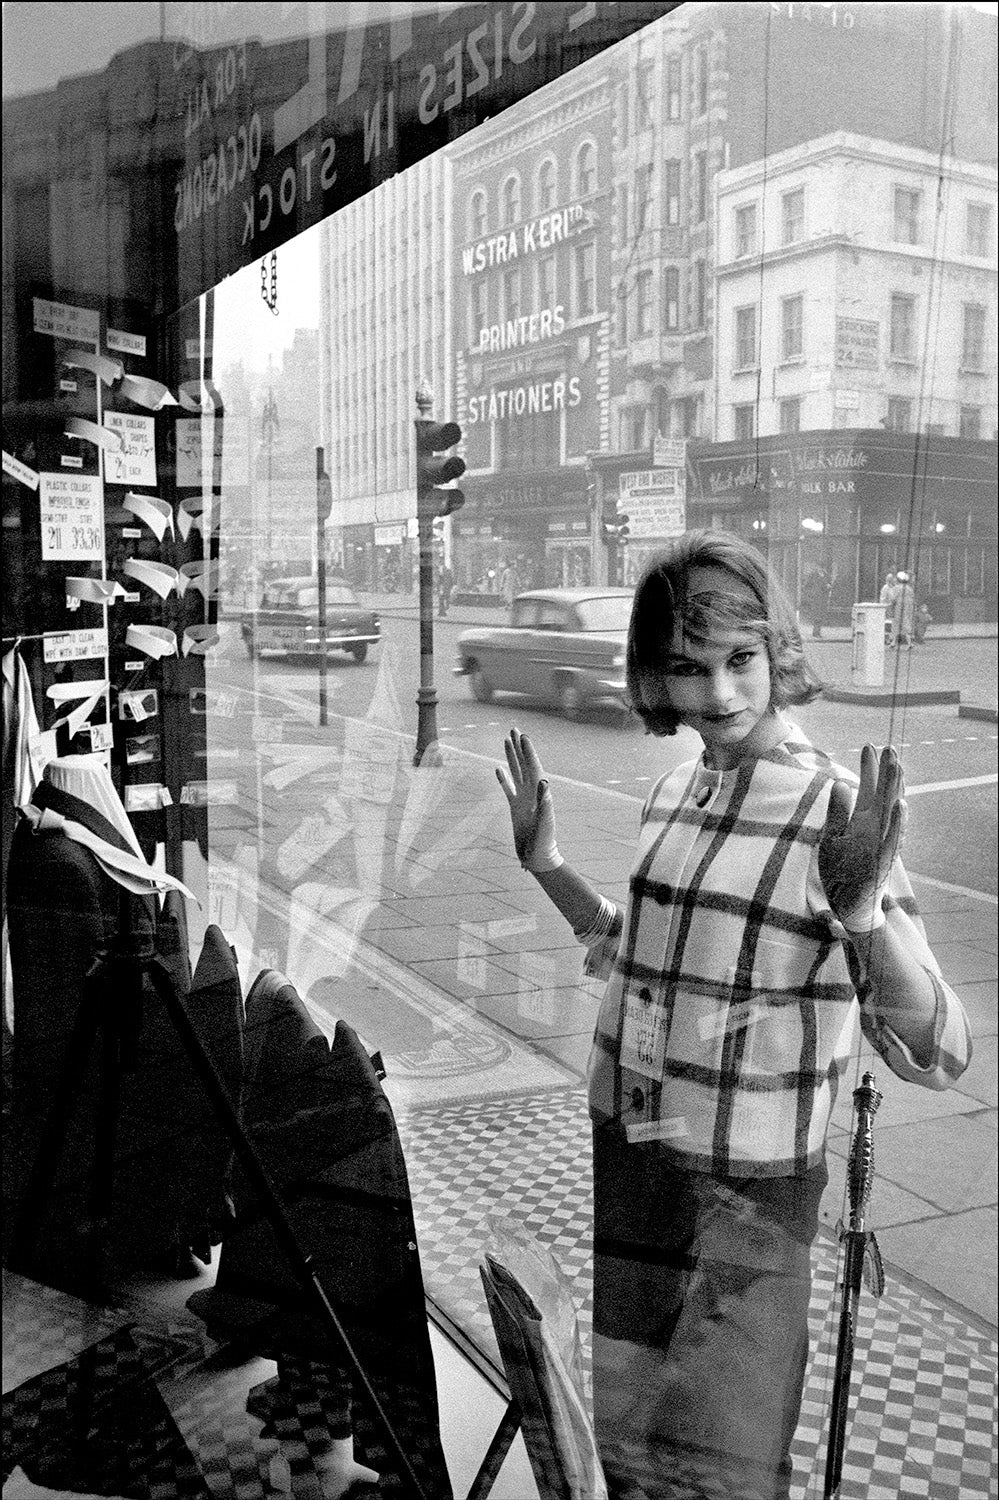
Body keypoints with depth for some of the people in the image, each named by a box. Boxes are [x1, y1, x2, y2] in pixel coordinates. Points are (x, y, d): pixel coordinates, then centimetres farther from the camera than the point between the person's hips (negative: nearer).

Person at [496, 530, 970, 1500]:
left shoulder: (836, 810, -16)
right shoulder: (671, 794, 1)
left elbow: (935, 1055, -20)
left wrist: (864, 911, -36)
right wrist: (544, 863, 7)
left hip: (745, 1197, -5)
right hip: (615, 1164, 6)